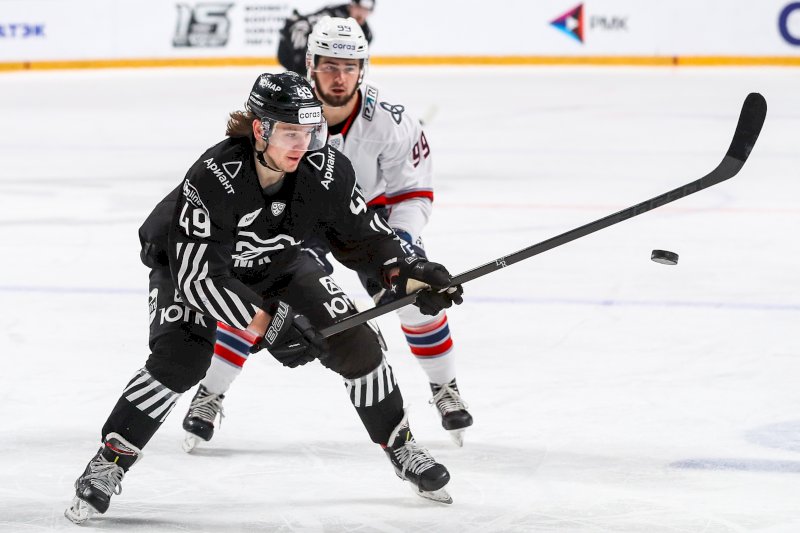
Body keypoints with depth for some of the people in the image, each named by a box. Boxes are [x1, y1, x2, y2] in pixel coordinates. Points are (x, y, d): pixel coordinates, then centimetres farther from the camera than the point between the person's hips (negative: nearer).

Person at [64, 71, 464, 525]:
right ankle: (106, 468, -17)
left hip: (275, 264, 5)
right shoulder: (213, 179, -39)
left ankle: (401, 447, 15)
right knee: (181, 361, -27)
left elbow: (364, 237, -8)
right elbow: (197, 276, -38)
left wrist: (411, 274, -23)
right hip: (190, 266, -4)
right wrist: (268, 323, -41)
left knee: (354, 341, -5)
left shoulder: (326, 170, -25)